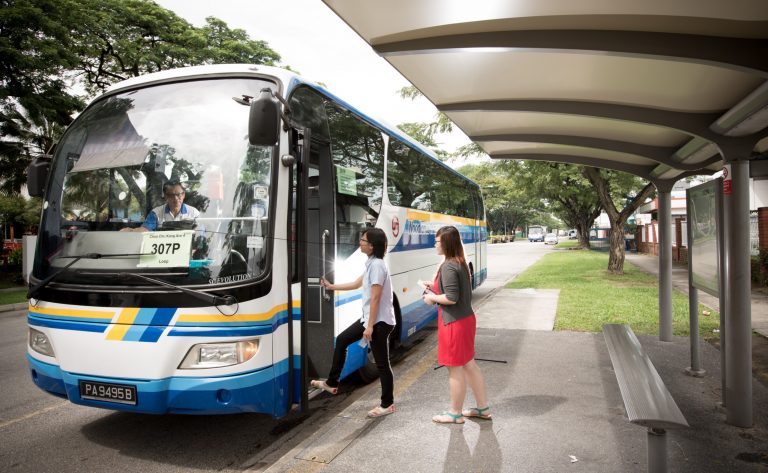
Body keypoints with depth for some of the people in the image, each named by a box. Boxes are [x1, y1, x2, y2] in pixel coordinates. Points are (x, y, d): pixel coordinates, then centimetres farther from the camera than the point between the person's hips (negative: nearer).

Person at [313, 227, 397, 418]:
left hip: (379, 322, -10)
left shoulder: (377, 265, -20)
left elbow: (375, 298, -22)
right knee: (341, 340, 17)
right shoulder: (371, 263, 10)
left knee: (382, 363, 0)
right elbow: (356, 284, 23)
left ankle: (387, 404, 15)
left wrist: (370, 326, -21)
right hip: (369, 318, 10)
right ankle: (332, 383, 29)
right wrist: (331, 286, 29)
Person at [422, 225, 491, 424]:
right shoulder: (461, 263, 8)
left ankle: (455, 413, 19)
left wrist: (433, 298, -10)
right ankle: (483, 407, 30)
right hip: (466, 318, 10)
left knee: (455, 368, 4)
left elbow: (452, 298, -24)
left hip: (454, 323, -10)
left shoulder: (448, 266, -20)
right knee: (469, 364, 19)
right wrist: (435, 287, 13)